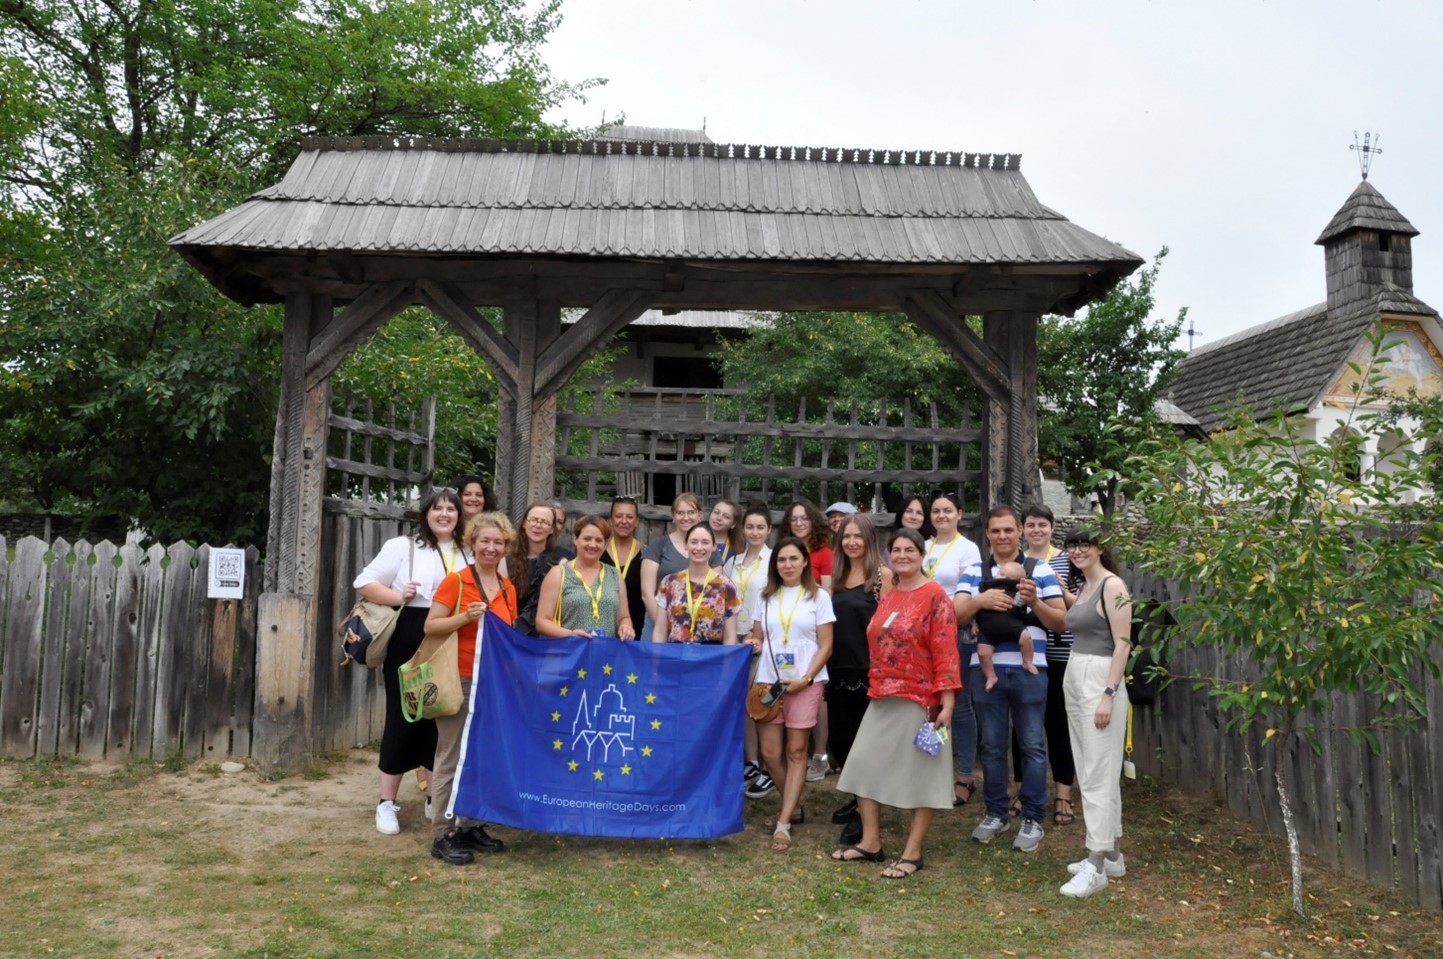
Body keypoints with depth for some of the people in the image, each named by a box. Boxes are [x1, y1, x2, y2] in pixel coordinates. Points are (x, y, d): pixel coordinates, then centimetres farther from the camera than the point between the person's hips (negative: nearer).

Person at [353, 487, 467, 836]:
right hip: (409, 645, -4)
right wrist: (397, 596, -17)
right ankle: (387, 803, 14)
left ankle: (436, 797, 24)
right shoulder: (402, 546, 0)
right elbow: (364, 583, -3)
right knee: (402, 719, 2)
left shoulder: (467, 555, 11)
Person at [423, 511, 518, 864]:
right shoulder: (456, 581, -7)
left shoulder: (508, 589, 10)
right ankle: (442, 835, 5)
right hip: (459, 682, -6)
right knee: (453, 759, -3)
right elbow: (430, 626, -10)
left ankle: (471, 826, 23)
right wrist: (465, 617, -23)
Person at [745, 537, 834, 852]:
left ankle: (783, 823, 2)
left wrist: (805, 678, -11)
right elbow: (757, 638, 15)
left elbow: (826, 646, -1)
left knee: (796, 751, -2)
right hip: (768, 681, 3)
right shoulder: (766, 597, 10)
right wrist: (752, 645, -9)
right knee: (770, 752, 2)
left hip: (805, 682, -3)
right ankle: (793, 808, 24)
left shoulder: (818, 597, 1)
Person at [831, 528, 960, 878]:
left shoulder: (936, 596, -9)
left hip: (919, 700, -8)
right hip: (882, 698, 8)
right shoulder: (888, 596, 13)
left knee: (919, 774, 3)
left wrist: (947, 703, -19)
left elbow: (945, 652, -14)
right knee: (866, 766, 9)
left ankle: (912, 853, 12)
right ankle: (871, 843, 20)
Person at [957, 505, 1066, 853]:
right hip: (986, 669, 2)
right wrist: (979, 600, -21)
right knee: (992, 745, 10)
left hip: (1029, 670, -2)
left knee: (1032, 744, 4)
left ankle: (1032, 818, 15)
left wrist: (1034, 602, -17)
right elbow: (956, 618, -2)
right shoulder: (973, 573, 8)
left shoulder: (1041, 571, 4)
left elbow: (1061, 622, 1)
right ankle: (996, 813, 23)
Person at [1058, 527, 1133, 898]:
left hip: (1100, 680, -10)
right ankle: (1112, 855, 23)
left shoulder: (1112, 585, -11)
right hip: (1075, 678, 10)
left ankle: (1096, 867, -5)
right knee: (1089, 771, 13)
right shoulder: (1083, 588, 15)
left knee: (1098, 773, -8)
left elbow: (1122, 645, -16)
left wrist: (1108, 695, -21)